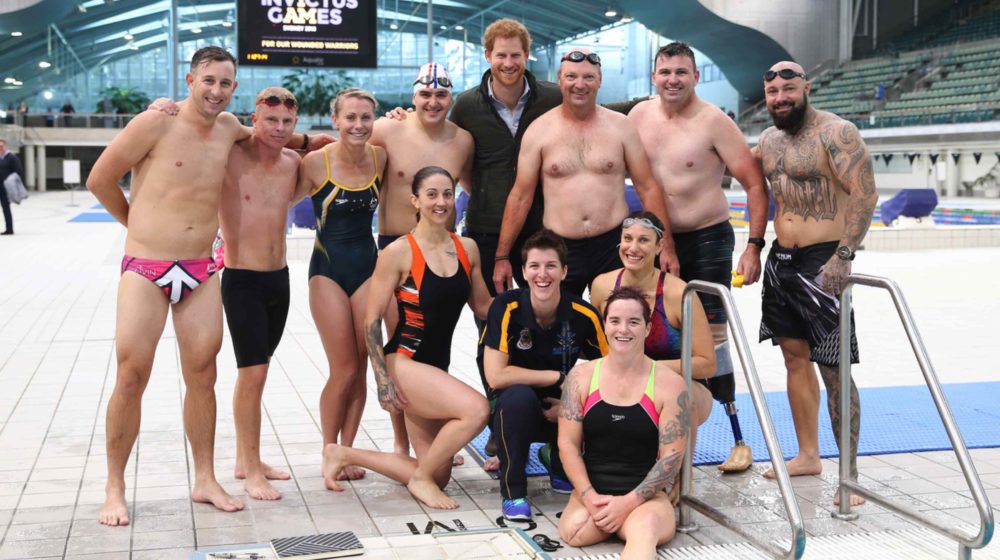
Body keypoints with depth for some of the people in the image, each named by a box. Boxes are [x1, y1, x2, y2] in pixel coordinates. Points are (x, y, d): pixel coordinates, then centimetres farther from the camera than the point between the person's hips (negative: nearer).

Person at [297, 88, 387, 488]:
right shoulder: (316, 162, -11)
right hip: (328, 268, -3)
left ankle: (345, 451, 16)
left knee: (360, 368, 4)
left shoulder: (379, 157, 0)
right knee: (344, 370, -5)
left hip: (367, 265, 4)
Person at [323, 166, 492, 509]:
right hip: (403, 362, -7)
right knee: (476, 409, -30)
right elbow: (372, 321, -11)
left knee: (437, 476, 11)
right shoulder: (398, 253, -13)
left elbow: (483, 307, 15)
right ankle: (422, 479, -6)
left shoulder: (467, 249, 4)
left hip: (437, 366, 7)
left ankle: (344, 455, 28)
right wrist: (383, 381, -16)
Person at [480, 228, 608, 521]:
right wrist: (558, 377, -20)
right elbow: (495, 376, -24)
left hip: (561, 410, 3)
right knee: (519, 396, -37)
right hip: (513, 409, -2)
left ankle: (561, 468, 9)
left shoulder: (584, 315, -12)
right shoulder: (506, 308, -19)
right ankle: (512, 491, -14)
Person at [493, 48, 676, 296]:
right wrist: (502, 256, -2)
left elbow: (648, 188, 4)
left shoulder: (621, 126, 3)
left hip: (614, 246, 1)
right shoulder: (539, 130, 1)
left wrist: (666, 245, -2)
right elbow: (520, 196, 1)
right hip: (559, 249, 0)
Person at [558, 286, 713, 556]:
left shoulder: (670, 384, -1)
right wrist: (590, 498, -13)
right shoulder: (581, 377, 5)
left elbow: (672, 457, -5)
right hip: (592, 493, 2)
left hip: (646, 496, -2)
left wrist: (629, 502, -16)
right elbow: (568, 444, 2)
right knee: (573, 530, -30)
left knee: (645, 529, -37)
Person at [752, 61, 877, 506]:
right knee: (795, 357, 13)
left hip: (823, 260, -8)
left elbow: (865, 194, -19)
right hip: (781, 260, 8)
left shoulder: (835, 133, -13)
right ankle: (808, 455, 26)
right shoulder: (768, 140, 11)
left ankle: (850, 475, 1)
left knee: (833, 369, -7)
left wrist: (843, 256, -25)